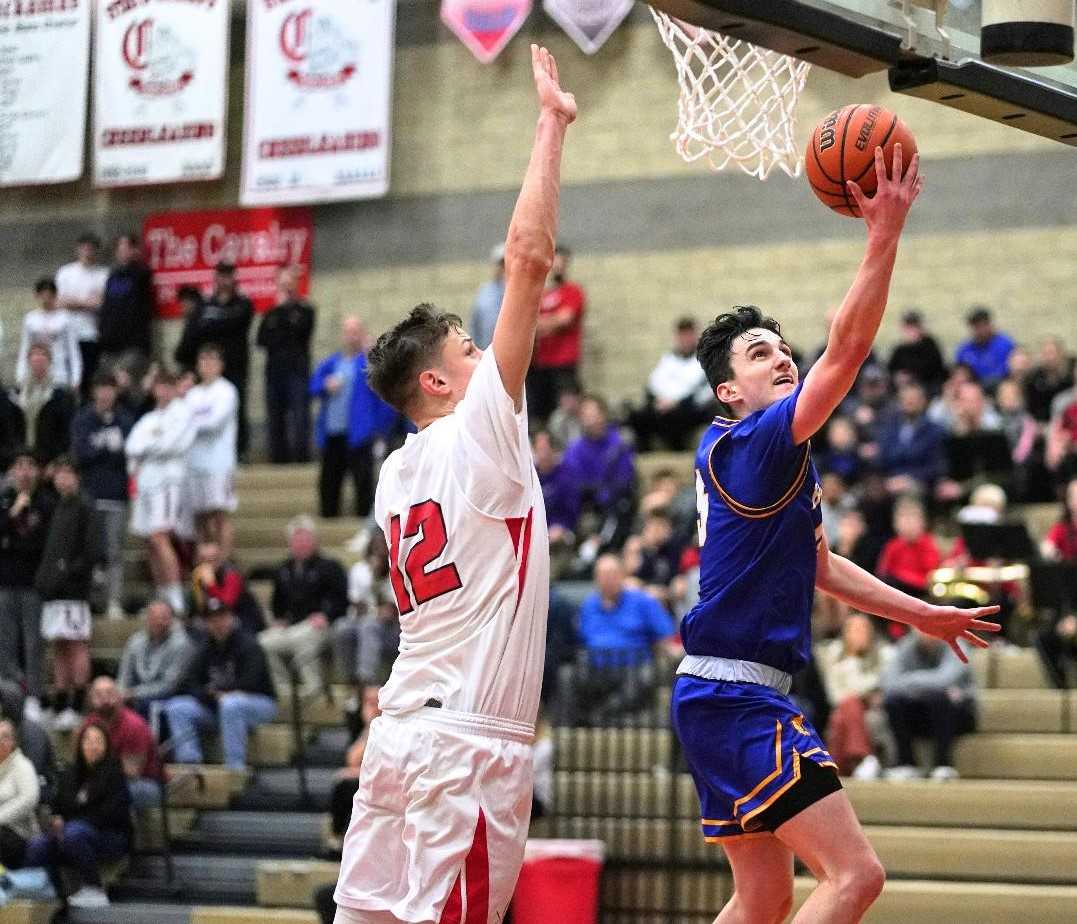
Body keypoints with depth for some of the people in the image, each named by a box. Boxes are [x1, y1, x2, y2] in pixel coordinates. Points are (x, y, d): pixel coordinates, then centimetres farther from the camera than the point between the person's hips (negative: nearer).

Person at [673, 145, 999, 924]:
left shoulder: (782, 459, 17)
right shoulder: (752, 444, -13)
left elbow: (820, 567, 29)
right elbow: (847, 352, -25)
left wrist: (923, 614, 31)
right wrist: (885, 235, -29)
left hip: (728, 699, 11)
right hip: (735, 695, -11)